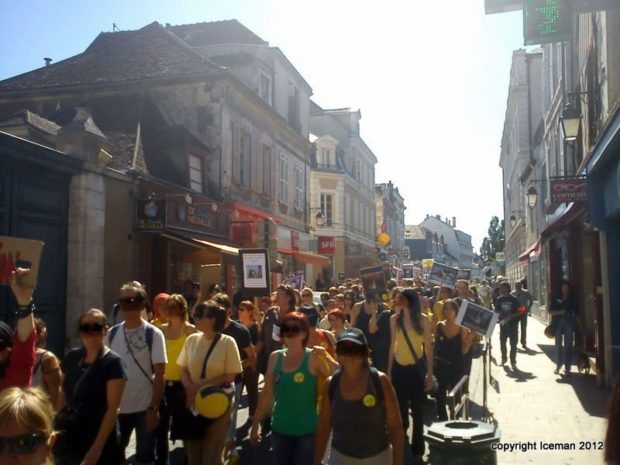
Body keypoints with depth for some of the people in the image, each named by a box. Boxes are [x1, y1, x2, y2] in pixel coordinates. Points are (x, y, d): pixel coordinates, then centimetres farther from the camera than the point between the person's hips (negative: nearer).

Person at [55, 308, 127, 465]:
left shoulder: (112, 362, -12)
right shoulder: (71, 357, 4)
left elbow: (112, 408, -15)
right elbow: (64, 395, 14)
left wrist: (97, 446, -18)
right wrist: (57, 425, 6)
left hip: (97, 439, -5)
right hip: (68, 437, 5)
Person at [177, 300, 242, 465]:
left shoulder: (227, 342, -11)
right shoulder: (191, 339, 0)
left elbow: (230, 376, -10)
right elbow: (183, 370, 7)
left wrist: (200, 385, -14)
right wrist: (190, 390, -11)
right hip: (193, 403, 4)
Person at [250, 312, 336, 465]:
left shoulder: (313, 358, -12)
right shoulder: (275, 357, -1)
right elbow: (267, 394, 5)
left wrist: (326, 358, -29)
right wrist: (255, 424, 7)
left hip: (306, 431, -4)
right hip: (279, 429, 4)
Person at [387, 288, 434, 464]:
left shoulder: (423, 320, -7)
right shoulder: (395, 319, 0)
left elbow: (428, 347, -4)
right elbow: (393, 345, 7)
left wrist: (430, 373, -6)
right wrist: (389, 370, 8)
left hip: (417, 368, -2)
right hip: (399, 368, 2)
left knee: (417, 411, 7)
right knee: (400, 410, 11)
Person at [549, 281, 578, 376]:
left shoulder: (572, 299, 9)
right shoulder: (556, 298, 4)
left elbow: (576, 312, 10)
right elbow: (551, 312, 1)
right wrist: (560, 312, -14)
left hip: (569, 323, 1)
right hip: (558, 323, -1)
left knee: (568, 345, 0)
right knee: (558, 345, 4)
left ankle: (567, 367, 3)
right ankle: (558, 366, 13)